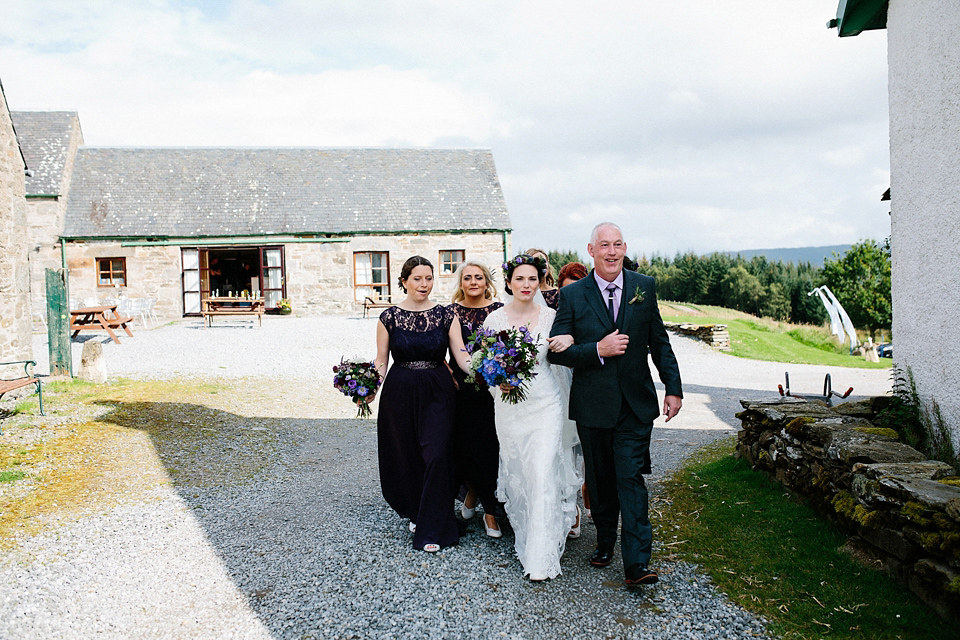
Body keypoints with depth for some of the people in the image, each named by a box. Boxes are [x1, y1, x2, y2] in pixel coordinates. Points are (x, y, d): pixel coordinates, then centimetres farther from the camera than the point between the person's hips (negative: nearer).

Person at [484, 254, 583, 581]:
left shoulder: (551, 316, 0)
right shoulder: (495, 319, 1)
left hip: (546, 404, -1)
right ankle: (524, 532, 35)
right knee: (516, 473, 10)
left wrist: (569, 341, -13)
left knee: (543, 474, -8)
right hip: (509, 405, 1)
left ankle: (541, 557, -2)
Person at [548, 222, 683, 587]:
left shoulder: (644, 287, 2)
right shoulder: (572, 295, -3)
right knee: (600, 479, 14)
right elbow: (556, 351, -6)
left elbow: (659, 341, 8)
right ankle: (605, 542, 33)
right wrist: (598, 350, -19)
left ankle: (637, 563, -1)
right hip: (592, 405, 1)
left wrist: (673, 387, 5)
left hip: (635, 405, 0)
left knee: (631, 479, -5)